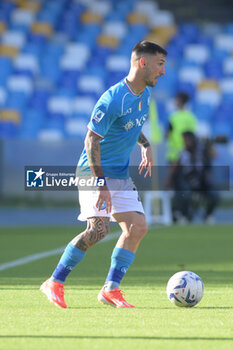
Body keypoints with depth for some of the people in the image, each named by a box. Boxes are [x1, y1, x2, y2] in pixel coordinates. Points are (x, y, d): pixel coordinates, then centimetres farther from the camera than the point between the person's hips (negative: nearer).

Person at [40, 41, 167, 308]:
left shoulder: (144, 93, 6)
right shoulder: (113, 99, -22)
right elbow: (91, 140, -22)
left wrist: (145, 146, 17)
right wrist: (101, 185, -25)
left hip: (121, 175, 9)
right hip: (94, 172, -8)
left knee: (138, 227, -5)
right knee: (98, 229, -21)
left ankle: (111, 289, 0)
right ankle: (55, 283, -7)